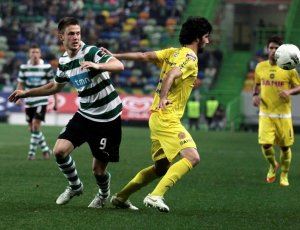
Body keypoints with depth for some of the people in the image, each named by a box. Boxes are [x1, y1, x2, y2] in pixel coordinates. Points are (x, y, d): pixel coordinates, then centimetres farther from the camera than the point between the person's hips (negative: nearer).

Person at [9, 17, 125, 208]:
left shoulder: (92, 52, -16)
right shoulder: (64, 61, 6)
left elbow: (119, 65, -31)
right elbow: (55, 87, 24)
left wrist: (97, 66, -48)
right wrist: (26, 93, 23)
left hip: (108, 118, -6)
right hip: (84, 114, 6)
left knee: (98, 169, -2)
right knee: (60, 151, -11)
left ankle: (104, 194, 33)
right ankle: (75, 186, 16)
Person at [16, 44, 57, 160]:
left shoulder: (47, 67, -4)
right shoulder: (24, 68, 2)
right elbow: (20, 84, 9)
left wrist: (55, 101, 3)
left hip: (41, 101, -4)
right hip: (28, 102, 4)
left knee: (36, 125, -15)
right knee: (32, 128, 7)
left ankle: (32, 152, -8)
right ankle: (45, 149, 24)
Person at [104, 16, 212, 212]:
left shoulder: (173, 52, 16)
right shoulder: (190, 57, -11)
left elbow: (144, 56, 11)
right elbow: (171, 75, -27)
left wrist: (115, 56, 12)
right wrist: (163, 98, -42)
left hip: (158, 116, 10)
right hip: (167, 117, -10)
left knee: (162, 167, 17)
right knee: (192, 157, -20)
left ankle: (121, 197, 22)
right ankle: (155, 196, -25)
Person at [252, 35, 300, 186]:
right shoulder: (260, 67, 4)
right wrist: (255, 95, 0)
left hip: (283, 114, -1)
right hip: (265, 113, 1)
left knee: (285, 146, 5)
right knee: (265, 144, -13)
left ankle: (284, 175, 27)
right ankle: (273, 166, 19)